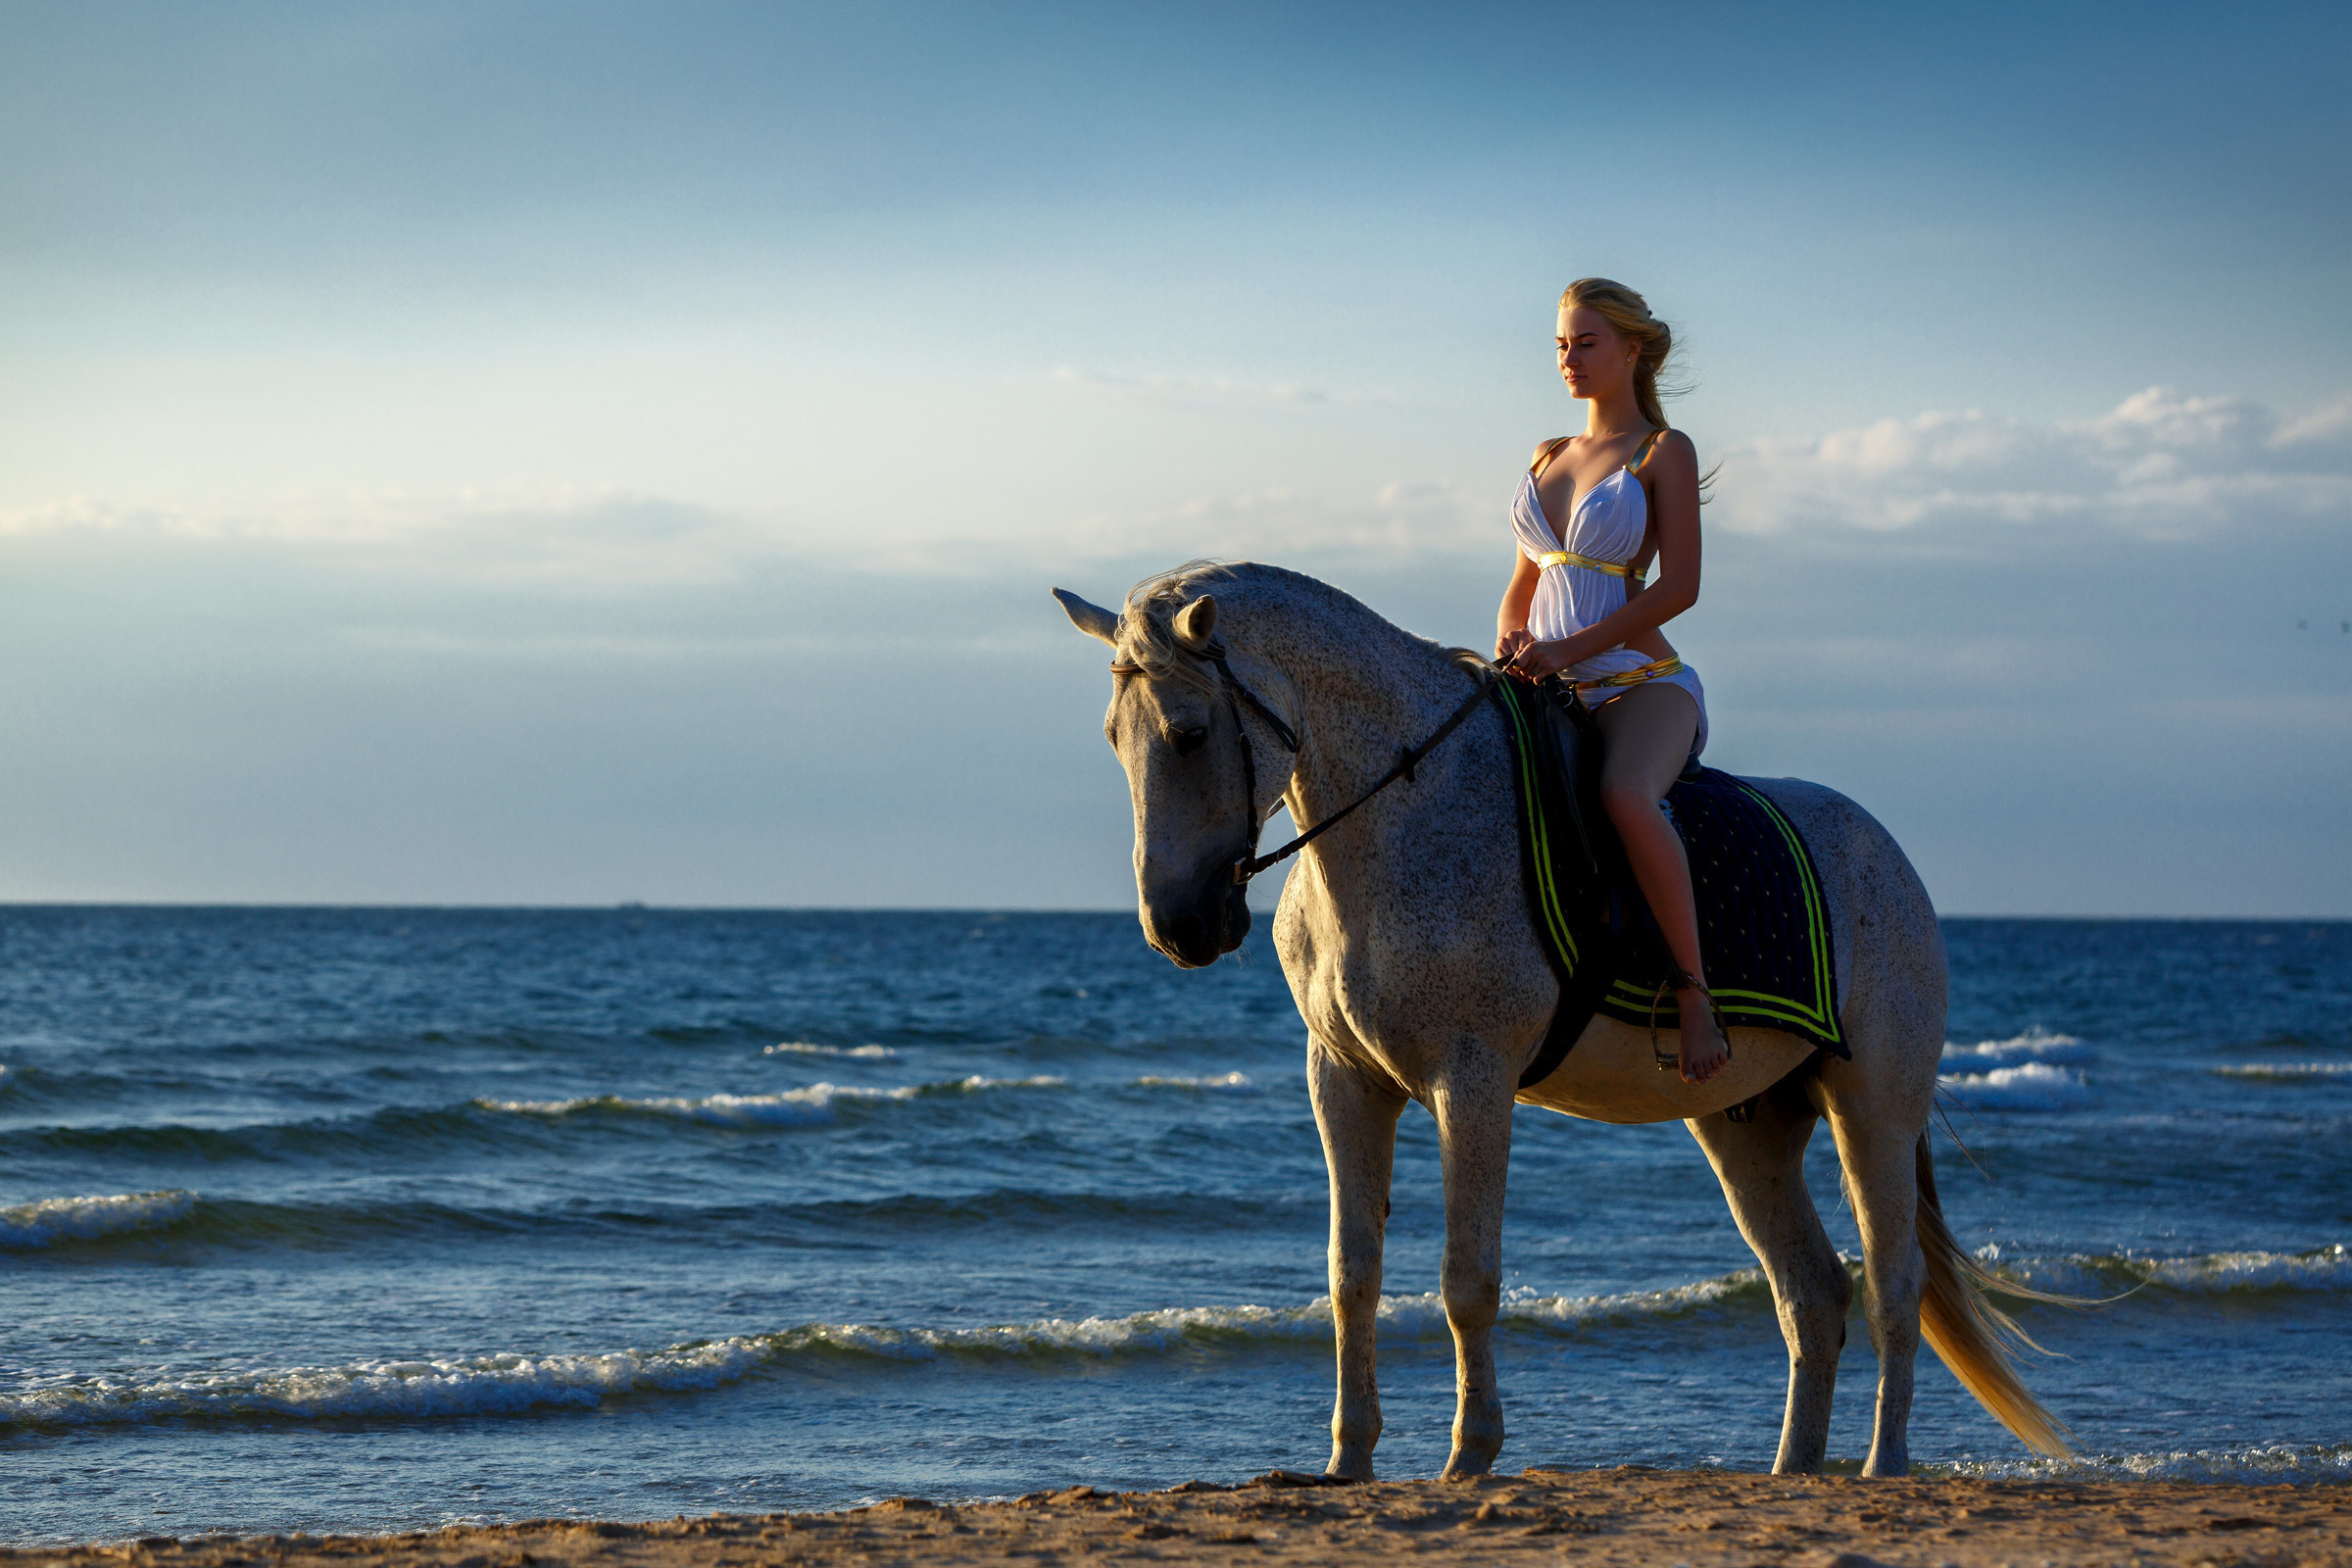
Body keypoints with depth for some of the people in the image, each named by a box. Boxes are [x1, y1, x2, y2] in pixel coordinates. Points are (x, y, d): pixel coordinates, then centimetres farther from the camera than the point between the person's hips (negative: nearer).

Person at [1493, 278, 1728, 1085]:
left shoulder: (1665, 452, -1)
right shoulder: (1549, 460, 18)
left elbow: (1679, 587, -10)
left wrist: (1570, 648, -18)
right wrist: (1510, 638, -2)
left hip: (1643, 685, -7)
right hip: (1550, 691, 7)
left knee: (1623, 796, -39)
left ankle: (1693, 990, -31)